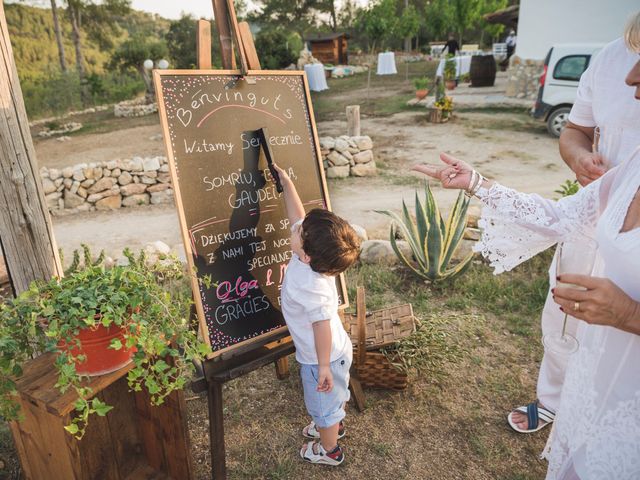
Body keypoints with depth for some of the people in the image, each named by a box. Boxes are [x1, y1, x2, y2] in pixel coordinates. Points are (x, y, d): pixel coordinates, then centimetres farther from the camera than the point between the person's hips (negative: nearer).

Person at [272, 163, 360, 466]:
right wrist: (285, 180, -3)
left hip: (321, 357, -8)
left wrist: (323, 367, -24)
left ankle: (328, 450, 46)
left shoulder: (309, 287, -40)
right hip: (337, 349, 8)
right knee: (332, 398, 33)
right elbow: (297, 214, -6)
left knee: (324, 403, 20)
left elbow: (322, 327, -34)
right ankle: (334, 425, 61)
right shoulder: (311, 257, -17)